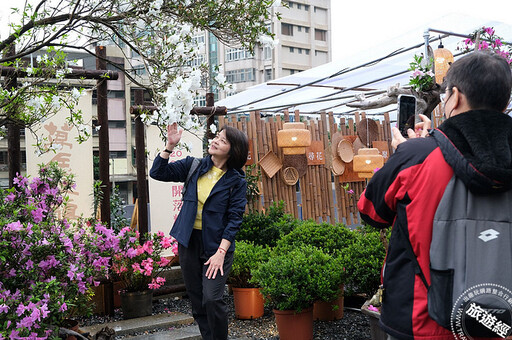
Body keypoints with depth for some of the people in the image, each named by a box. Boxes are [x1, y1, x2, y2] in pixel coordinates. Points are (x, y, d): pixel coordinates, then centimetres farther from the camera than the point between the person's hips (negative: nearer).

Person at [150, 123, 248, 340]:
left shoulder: (236, 181, -6)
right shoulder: (194, 166, 4)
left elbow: (234, 218, -10)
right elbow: (157, 172, 3)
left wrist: (221, 252, -17)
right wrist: (170, 145, -9)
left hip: (216, 245, -4)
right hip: (189, 241, 4)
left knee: (212, 300, -14)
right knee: (197, 301, 10)